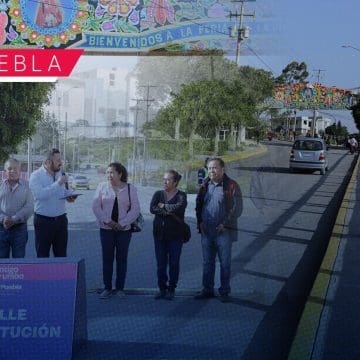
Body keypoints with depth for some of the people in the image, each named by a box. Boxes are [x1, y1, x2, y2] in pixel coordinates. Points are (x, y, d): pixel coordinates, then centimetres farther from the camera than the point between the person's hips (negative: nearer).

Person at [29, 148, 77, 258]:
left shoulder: (61, 174, 9)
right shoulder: (36, 175, -9)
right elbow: (39, 194, -26)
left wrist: (69, 196, -1)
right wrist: (58, 183, -26)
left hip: (61, 219, 5)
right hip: (43, 220, -5)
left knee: (61, 254, 9)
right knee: (42, 255, 4)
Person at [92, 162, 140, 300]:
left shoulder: (130, 189, 1)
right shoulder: (102, 187, 3)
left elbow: (135, 209, -3)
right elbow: (96, 206, -1)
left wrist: (122, 223, -12)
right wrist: (108, 221, -11)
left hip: (124, 229, 0)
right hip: (106, 229, 0)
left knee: (122, 259, 5)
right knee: (107, 258, 3)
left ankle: (120, 288, 15)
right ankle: (107, 288, 12)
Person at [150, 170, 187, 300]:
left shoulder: (181, 195, -1)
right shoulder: (158, 194, 7)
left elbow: (180, 207, -23)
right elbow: (152, 208, -10)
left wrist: (163, 206, -11)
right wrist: (171, 212, -16)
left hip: (175, 234, -3)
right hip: (159, 233, 3)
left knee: (174, 263, 4)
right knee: (160, 263, 5)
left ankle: (171, 289, 15)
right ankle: (162, 288, 17)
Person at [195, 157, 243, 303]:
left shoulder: (231, 186, -6)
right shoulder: (205, 186, 10)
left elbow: (237, 209, -10)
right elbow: (198, 205, 18)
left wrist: (225, 224, -15)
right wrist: (200, 222, 5)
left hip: (223, 231, -5)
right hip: (206, 231, 5)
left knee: (225, 263, 3)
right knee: (207, 262, 12)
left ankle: (224, 292, 13)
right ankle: (207, 289, 23)